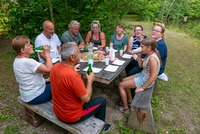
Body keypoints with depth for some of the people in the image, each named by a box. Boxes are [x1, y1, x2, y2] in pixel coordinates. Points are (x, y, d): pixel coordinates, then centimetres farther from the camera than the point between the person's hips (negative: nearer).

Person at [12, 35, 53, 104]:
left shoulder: (17, 60, 3)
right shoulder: (27, 62, -29)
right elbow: (49, 69, -34)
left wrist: (43, 80, 8)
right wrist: (47, 53, -22)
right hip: (36, 97, -9)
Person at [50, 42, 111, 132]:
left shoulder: (55, 67, -9)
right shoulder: (73, 75, -34)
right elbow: (86, 98, -24)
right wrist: (90, 80, -11)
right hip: (72, 116, -8)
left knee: (84, 97, 30)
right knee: (102, 100, 8)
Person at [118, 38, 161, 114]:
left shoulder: (152, 58, -29)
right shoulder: (149, 55, 0)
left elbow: (154, 76, -31)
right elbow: (141, 65, 11)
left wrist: (142, 87, -24)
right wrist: (139, 56, -5)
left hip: (145, 80, -10)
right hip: (142, 75, 10)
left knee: (121, 85, -3)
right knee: (124, 80, 21)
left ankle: (125, 108, 12)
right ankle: (130, 100, 33)